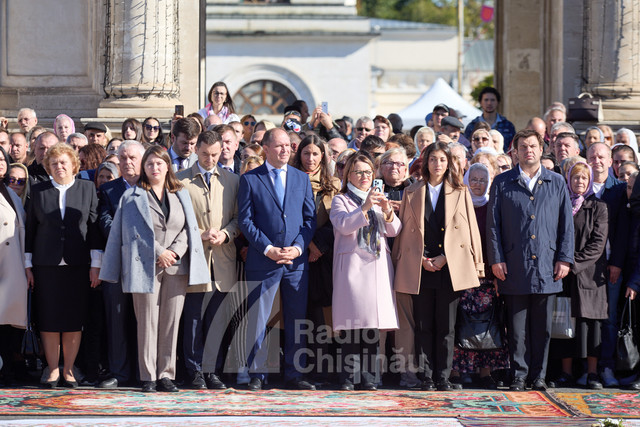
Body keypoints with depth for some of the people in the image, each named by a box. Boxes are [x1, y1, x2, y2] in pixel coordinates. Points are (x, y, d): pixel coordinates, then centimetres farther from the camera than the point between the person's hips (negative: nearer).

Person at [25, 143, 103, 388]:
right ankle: (53, 370, 8)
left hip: (77, 265, 0)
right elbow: (30, 228, 9)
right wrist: (28, 265, 4)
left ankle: (68, 370, 9)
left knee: (74, 320, 1)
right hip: (46, 265, 0)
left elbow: (94, 227, 5)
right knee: (49, 320, 0)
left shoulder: (87, 189, 7)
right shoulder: (38, 191, 8)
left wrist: (96, 264, 0)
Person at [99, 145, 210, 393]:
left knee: (171, 322, 0)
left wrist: (174, 252, -8)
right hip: (146, 268, -3)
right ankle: (148, 377, -2)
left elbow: (188, 229, 9)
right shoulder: (132, 197, 7)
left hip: (176, 267, 3)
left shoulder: (181, 196, 15)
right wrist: (159, 252, -11)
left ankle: (166, 375, 4)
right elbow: (135, 231, -2)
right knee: (147, 323, -4)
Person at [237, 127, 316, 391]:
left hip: (296, 260, 3)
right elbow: (245, 220, -3)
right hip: (263, 260, -3)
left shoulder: (302, 179, 12)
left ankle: (293, 374, 13)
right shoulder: (250, 180, 2)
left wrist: (298, 247, -7)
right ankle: (257, 374, 6)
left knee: (296, 319, 6)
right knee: (258, 319, -2)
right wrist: (267, 249, -13)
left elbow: (310, 218, 9)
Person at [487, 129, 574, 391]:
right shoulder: (502, 183, 6)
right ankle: (519, 375, 8)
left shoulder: (557, 183, 10)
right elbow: (493, 223, 4)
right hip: (514, 267, -1)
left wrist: (564, 258, 1)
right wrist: (496, 259, -4)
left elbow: (566, 224, 9)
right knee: (516, 325, 1)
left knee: (542, 326, 5)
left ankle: (539, 376, 12)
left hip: (547, 268, 1)